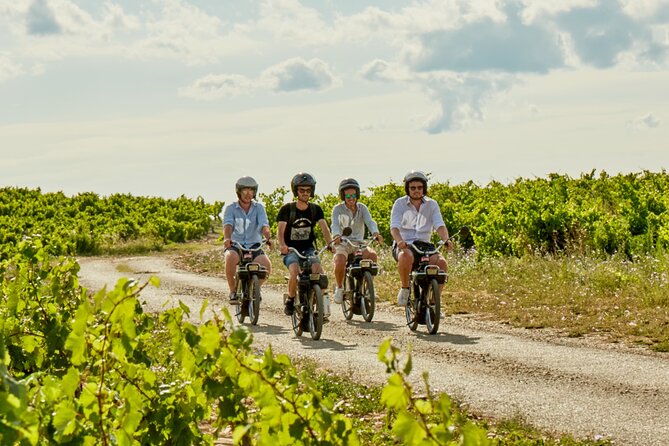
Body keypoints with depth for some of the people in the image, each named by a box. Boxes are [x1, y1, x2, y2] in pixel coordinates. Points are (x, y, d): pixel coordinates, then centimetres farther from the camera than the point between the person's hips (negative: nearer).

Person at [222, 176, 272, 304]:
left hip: (254, 245, 1)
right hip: (235, 245, -1)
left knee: (266, 264, -27)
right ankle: (233, 291, -15)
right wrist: (227, 239, -38)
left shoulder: (259, 208, 4)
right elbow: (228, 225, -17)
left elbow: (264, 225, -12)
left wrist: (268, 238, -34)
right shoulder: (231, 208, 1)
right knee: (231, 258, -37)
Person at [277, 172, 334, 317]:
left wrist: (330, 243, -28)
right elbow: (280, 230, -14)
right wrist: (282, 245, -35)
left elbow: (324, 228, -9)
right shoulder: (287, 209, -4)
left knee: (318, 269, -27)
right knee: (294, 270, -31)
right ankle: (290, 300, -9)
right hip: (291, 249, -2)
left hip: (309, 248, 2)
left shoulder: (315, 209, 4)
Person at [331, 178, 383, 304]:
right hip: (342, 244, -2)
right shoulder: (338, 209, -3)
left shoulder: (362, 208, 5)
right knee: (340, 262, -33)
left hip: (358, 243, 2)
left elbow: (370, 221, -13)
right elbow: (335, 224, -20)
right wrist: (336, 236, -44)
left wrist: (375, 233, -35)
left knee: (372, 255, -28)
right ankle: (339, 288, -5)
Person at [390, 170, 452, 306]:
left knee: (441, 262, -28)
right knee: (406, 256, -40)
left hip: (424, 245, 3)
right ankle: (404, 289, -15)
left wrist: (446, 240, -28)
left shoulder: (431, 204, 8)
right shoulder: (400, 203, 1)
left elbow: (440, 225, -5)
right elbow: (394, 227, -12)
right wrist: (400, 241, -35)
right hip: (404, 245, -3)